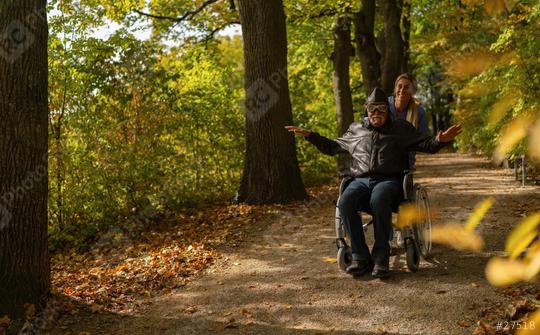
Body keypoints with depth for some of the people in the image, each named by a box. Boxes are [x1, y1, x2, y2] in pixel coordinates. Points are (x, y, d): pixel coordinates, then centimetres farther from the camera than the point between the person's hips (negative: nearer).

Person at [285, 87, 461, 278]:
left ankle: (381, 258, -29)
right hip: (360, 181, 3)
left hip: (389, 180, -3)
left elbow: (426, 145, 12)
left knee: (379, 201, -39)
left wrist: (441, 140, -11)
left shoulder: (401, 129, 18)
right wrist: (309, 135, 23)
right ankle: (360, 257, -23)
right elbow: (331, 147, 34)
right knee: (345, 202, -32)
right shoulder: (356, 130, 24)